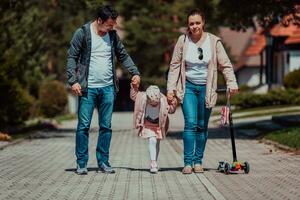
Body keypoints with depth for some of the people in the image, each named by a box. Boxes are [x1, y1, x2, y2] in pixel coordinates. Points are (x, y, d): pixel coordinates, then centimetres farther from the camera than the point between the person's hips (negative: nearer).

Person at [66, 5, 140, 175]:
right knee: (84, 126, -2)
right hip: (88, 88, -4)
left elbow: (123, 55, 17)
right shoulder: (83, 33, -4)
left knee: (106, 126, 5)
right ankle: (82, 163, 5)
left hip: (108, 88, 4)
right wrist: (73, 81, -14)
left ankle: (103, 162, 14)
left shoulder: (112, 35, 9)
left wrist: (135, 72, 4)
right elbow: (72, 57, -4)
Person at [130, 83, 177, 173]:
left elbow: (171, 110, -18)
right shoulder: (142, 98, -27)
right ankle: (153, 163, -18)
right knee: (152, 141, -19)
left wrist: (173, 103, -35)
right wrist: (134, 87, -25)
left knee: (157, 143, 11)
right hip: (148, 124, -1)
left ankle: (154, 163, 27)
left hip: (160, 124, 1)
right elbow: (133, 96, -10)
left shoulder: (164, 101, -28)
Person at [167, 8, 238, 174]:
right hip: (188, 87, -1)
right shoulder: (183, 41, -3)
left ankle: (198, 161, 16)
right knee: (190, 124, -12)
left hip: (206, 88, 1)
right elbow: (174, 65, 2)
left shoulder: (213, 41, -4)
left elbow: (225, 64, -2)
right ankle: (188, 162, -10)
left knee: (202, 126, 6)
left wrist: (232, 83, -14)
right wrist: (171, 88, -2)